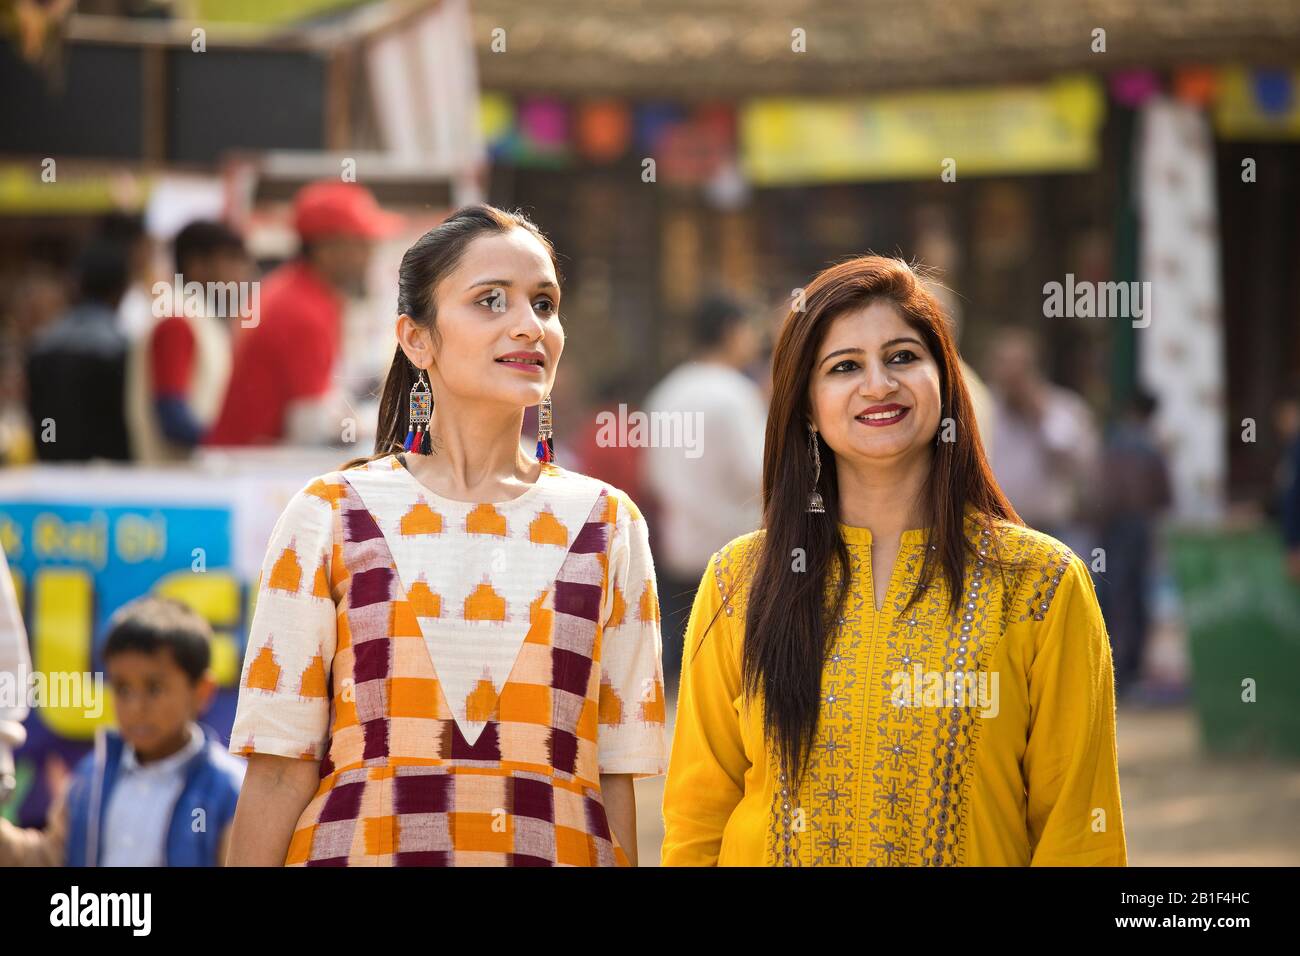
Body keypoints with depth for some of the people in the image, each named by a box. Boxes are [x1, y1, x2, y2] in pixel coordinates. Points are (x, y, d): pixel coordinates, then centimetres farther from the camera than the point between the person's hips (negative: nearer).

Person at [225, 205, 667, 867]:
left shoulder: (607, 524, 7)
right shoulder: (329, 515, 2)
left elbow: (616, 774, 5)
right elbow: (280, 768, -2)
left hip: (558, 848, 2)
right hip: (365, 846, -1)